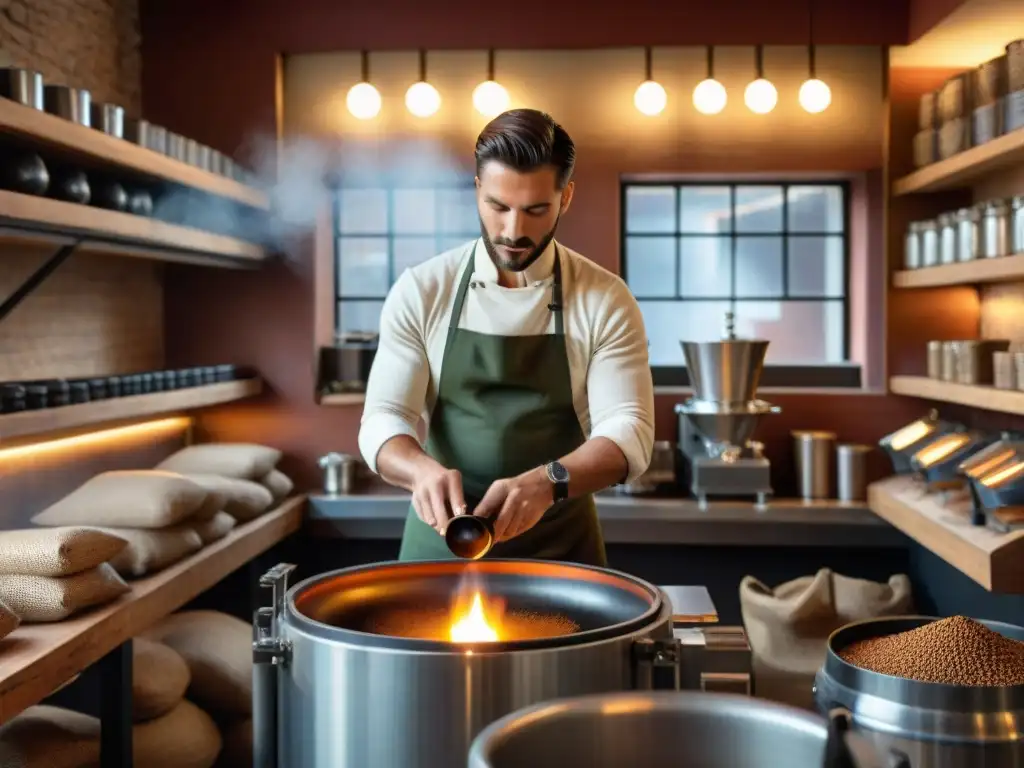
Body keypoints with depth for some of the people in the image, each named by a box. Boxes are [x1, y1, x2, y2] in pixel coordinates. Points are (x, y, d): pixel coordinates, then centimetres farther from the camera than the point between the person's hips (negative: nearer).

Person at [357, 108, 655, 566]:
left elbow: (628, 433, -15)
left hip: (560, 549, 0)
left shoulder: (605, 301, -8)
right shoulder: (420, 291, -5)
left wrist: (546, 482, -34)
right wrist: (424, 470, -30)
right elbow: (382, 421, -8)